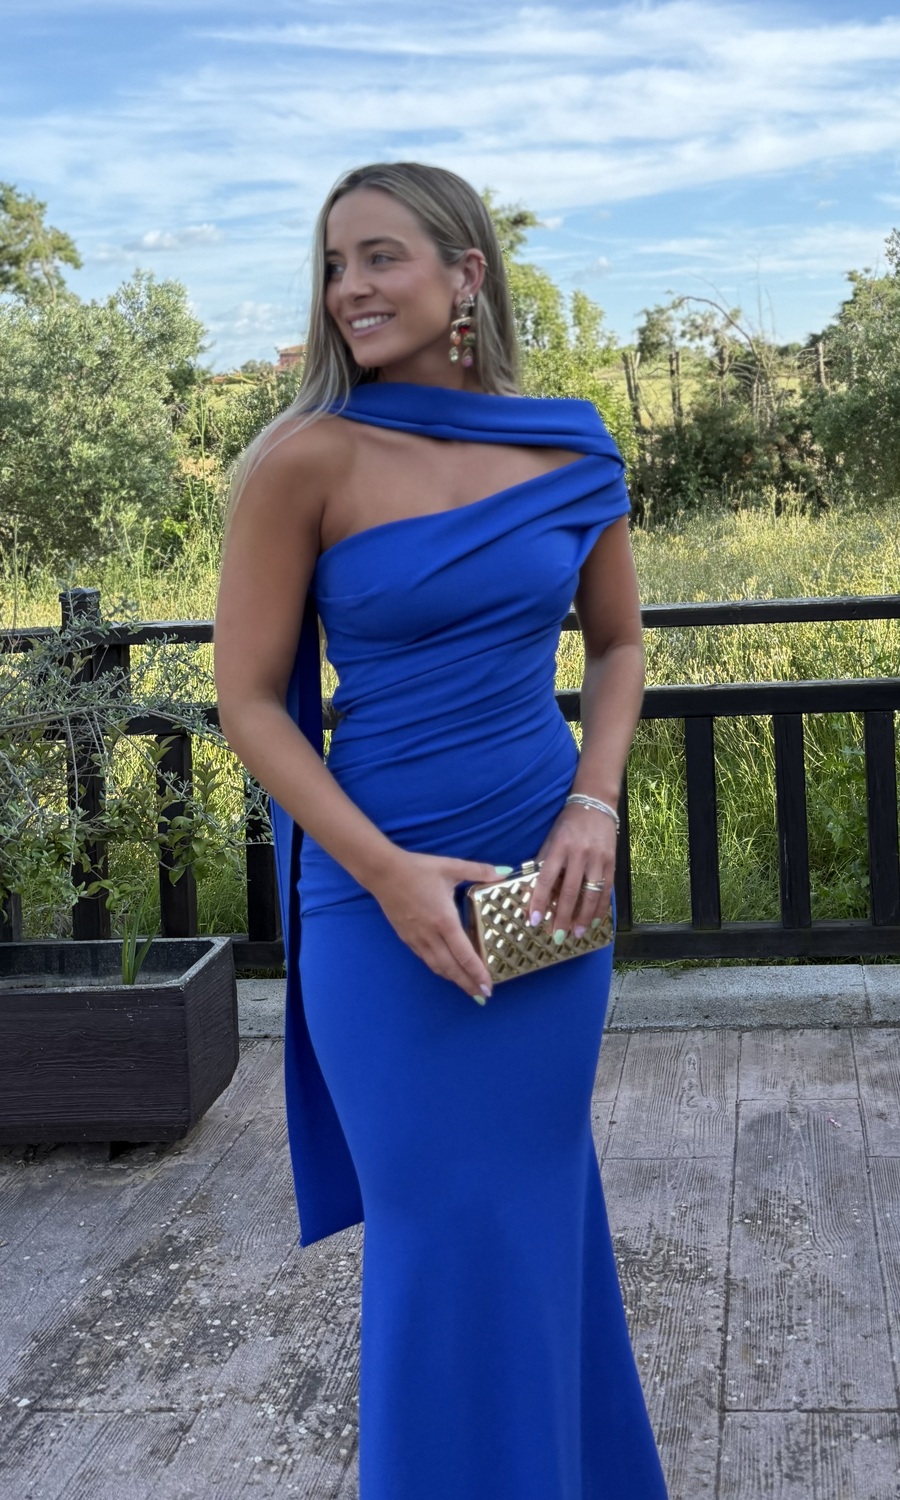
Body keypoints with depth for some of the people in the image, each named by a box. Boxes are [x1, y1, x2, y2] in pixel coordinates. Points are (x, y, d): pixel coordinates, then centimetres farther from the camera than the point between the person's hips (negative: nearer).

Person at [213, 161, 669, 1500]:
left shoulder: (573, 456, 0)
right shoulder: (306, 460, -11)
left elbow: (617, 645, 12)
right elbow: (249, 699, -9)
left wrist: (594, 808, -4)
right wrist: (387, 874, -17)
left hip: (548, 872, 4)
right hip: (383, 891, -3)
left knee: (541, 1198, 18)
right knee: (446, 1227, 5)